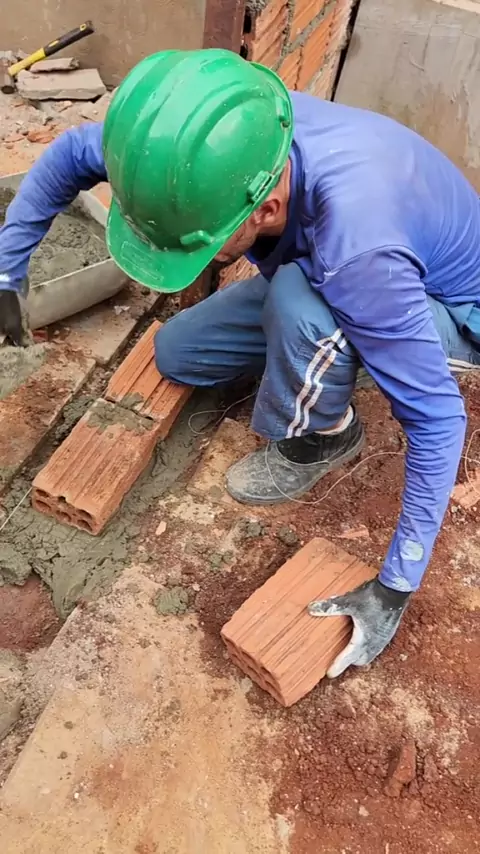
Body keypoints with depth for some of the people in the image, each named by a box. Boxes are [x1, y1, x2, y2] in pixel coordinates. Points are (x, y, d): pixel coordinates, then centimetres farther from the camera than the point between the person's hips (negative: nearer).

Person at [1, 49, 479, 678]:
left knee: (297, 301, -37)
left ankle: (319, 441, -8)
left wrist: (394, 589, -30)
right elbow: (72, 153, -9)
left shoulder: (357, 248, -44)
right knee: (176, 356, 0)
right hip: (316, 283, 6)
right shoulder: (231, 140, -25)